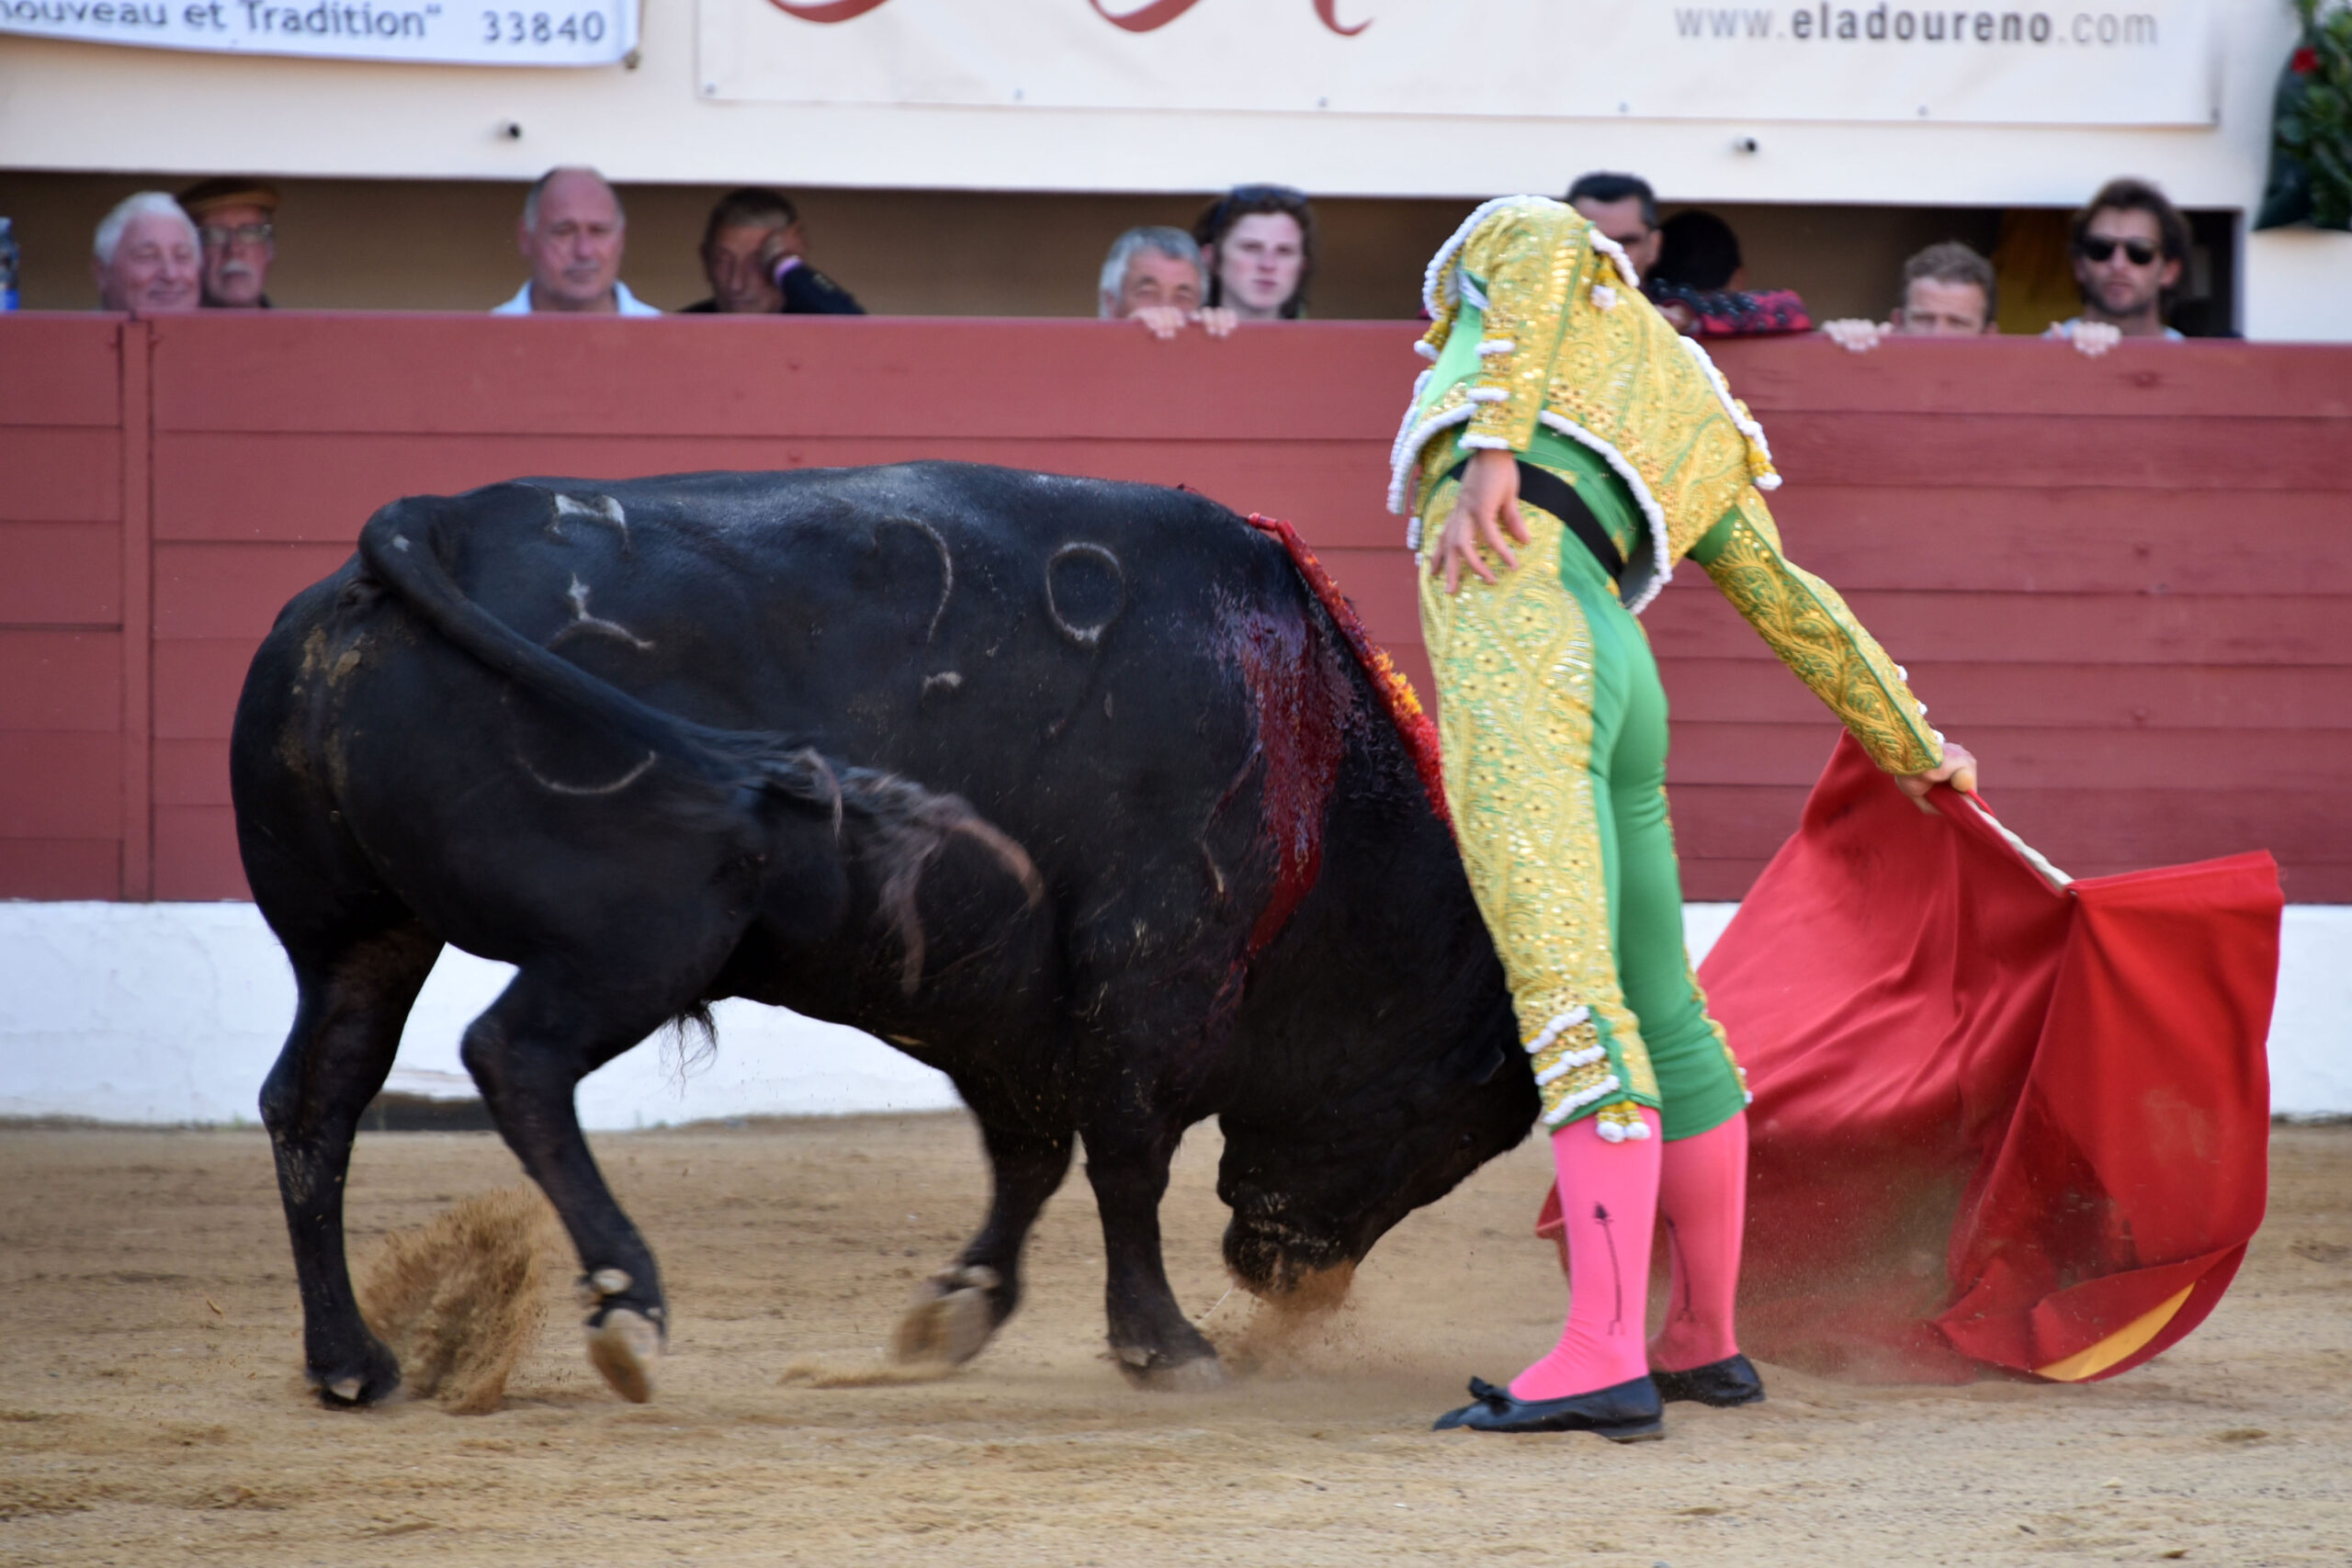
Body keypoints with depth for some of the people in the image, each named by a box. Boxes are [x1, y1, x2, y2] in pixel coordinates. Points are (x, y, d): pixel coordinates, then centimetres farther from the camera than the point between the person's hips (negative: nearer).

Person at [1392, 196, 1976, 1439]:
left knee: (1568, 998, -16)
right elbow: (1797, 608, 39)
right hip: (1619, 672, 8)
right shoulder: (1702, 439, 33)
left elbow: (1546, 256, -4)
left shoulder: (1510, 239, 21)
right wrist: (1912, 745, 49)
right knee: (1658, 1010, 19)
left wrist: (1492, 449, -14)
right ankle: (1706, 1341, 32)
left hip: (1507, 628, -8)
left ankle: (1603, 1358, -25)